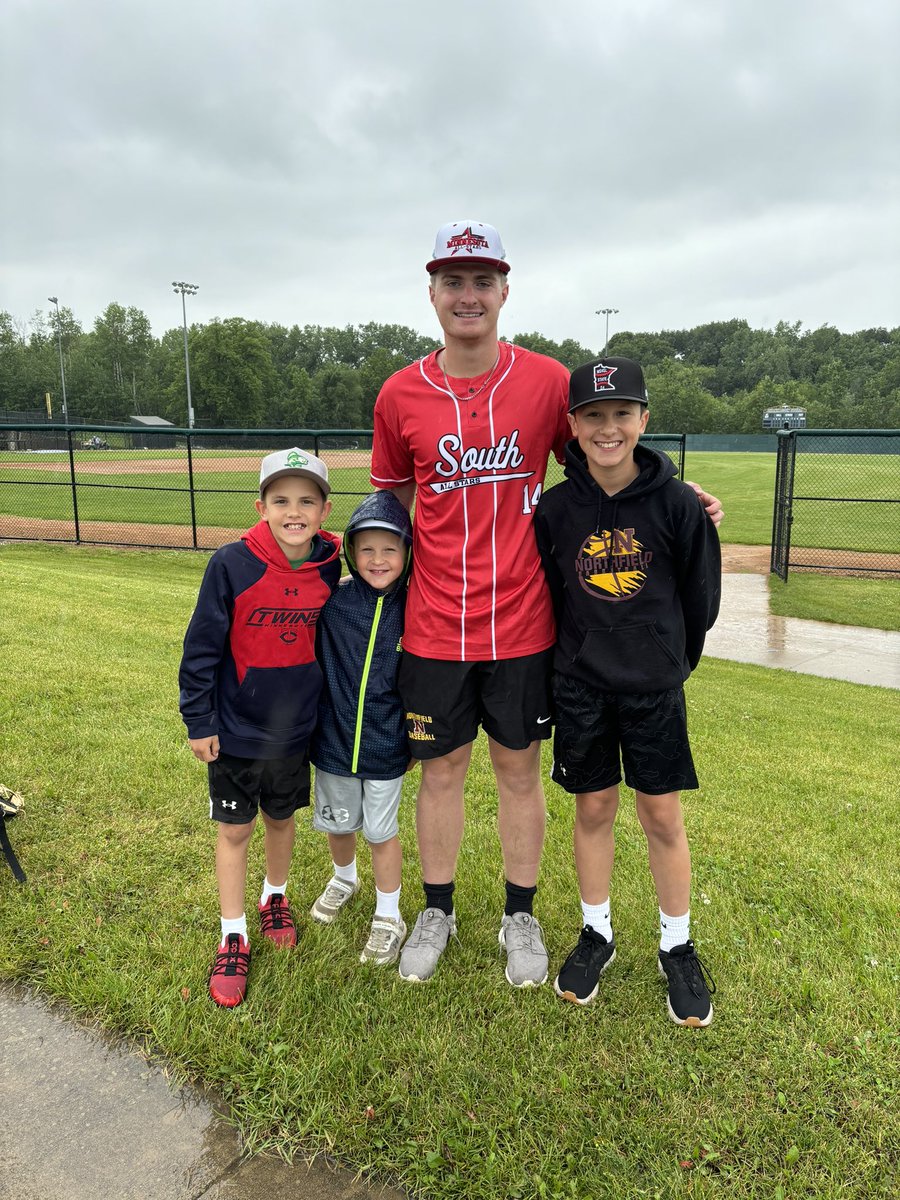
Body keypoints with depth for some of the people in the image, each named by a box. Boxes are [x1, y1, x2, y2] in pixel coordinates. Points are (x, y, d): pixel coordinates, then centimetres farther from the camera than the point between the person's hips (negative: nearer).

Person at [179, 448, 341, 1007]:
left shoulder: (330, 567, -9)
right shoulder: (232, 564, -18)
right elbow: (202, 646, -11)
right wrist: (199, 722, -8)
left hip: (296, 729, 3)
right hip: (235, 730, -2)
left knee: (282, 817, 21)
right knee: (235, 829, 10)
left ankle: (276, 898, 46)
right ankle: (234, 938, 26)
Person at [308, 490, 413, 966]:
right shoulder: (332, 602, -12)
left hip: (385, 747, -2)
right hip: (332, 739, 2)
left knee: (381, 831, 12)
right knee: (337, 823, 22)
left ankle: (389, 917, 34)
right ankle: (344, 878, 53)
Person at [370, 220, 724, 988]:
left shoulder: (547, 381, -2)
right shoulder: (400, 395, 0)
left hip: (522, 625, 0)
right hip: (434, 628, 1)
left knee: (520, 770, 13)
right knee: (441, 771, 14)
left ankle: (521, 917, 34)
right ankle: (437, 912, 35)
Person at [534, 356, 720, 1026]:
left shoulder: (676, 503, -10)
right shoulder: (556, 507, -6)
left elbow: (702, 594, 1)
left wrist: (674, 662, 10)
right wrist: (573, 655, 9)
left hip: (655, 687, -1)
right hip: (580, 686, 1)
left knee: (663, 816, 8)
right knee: (593, 808, 12)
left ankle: (677, 946, 28)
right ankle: (596, 934, 32)